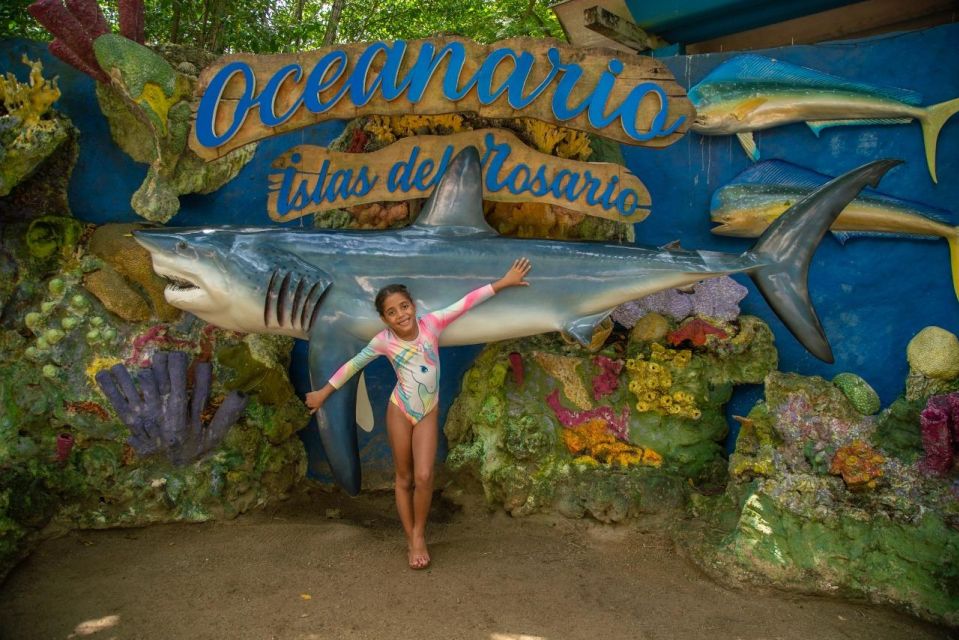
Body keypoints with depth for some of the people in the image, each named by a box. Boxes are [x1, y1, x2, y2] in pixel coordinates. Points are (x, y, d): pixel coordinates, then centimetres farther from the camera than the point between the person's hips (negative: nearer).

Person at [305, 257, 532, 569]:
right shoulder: (384, 341, -12)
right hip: (400, 411, 0)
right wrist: (324, 392, 8)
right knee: (404, 478, 8)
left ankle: (419, 533, 15)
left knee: (424, 476, -10)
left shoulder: (431, 324, -12)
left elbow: (467, 301, -12)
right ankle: (412, 540, 23)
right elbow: (353, 365, 1)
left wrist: (504, 282, -12)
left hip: (428, 413, 1)